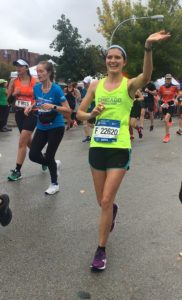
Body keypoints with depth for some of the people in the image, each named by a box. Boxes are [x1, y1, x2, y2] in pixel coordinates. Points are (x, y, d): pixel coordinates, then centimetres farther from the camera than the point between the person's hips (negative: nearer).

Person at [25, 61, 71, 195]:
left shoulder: (56, 89, -18)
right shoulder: (36, 88, -1)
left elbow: (68, 110, -17)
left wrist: (53, 106, -31)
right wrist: (31, 107, -4)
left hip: (56, 127, -6)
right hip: (41, 127, 6)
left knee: (49, 156, 1)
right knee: (33, 155, 1)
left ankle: (54, 184, 25)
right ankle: (54, 164, 31)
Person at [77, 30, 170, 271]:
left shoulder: (129, 84, -4)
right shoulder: (96, 85, 6)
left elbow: (146, 77, -28)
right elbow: (80, 113, 11)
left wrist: (148, 47, -45)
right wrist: (92, 115, -12)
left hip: (120, 150, -4)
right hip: (97, 148, 4)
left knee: (106, 201, -6)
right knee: (103, 201, 15)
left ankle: (101, 250, 11)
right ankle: (113, 211, 52)